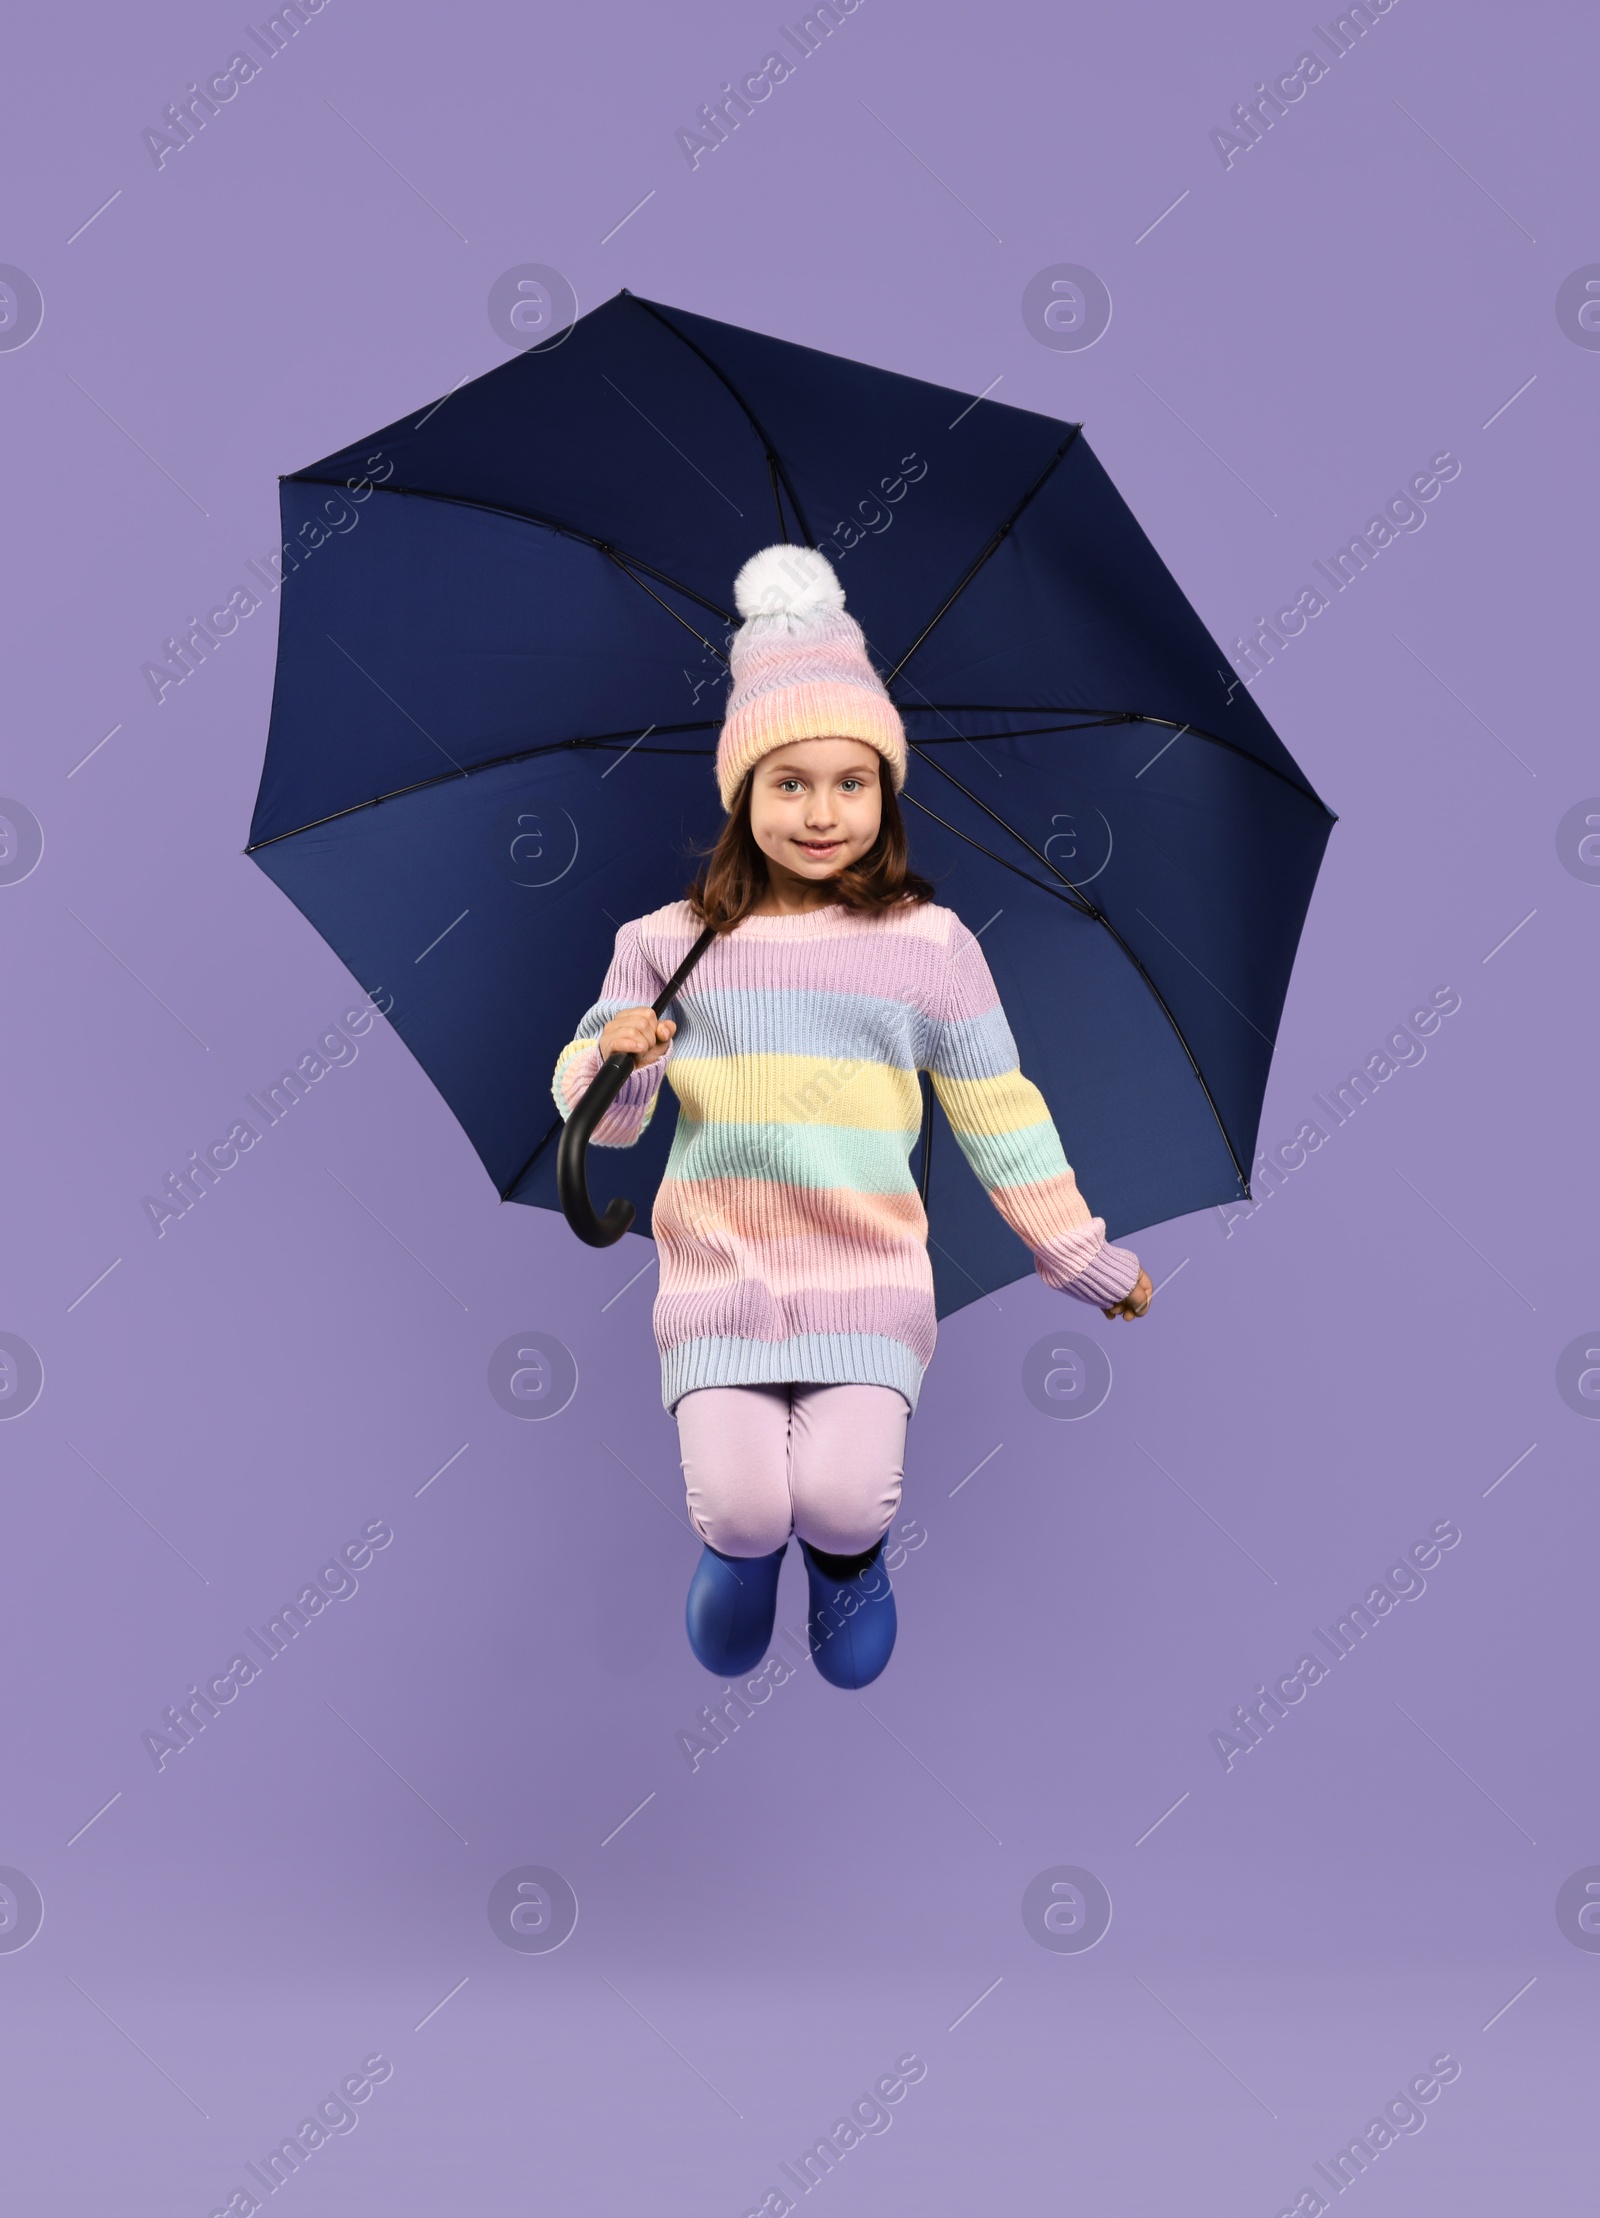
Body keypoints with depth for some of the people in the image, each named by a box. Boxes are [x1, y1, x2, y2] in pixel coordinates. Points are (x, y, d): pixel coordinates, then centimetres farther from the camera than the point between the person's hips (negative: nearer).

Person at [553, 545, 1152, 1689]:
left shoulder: (928, 944, 1)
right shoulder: (673, 942, 2)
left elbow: (1000, 1118, 9)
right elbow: (601, 1114, 5)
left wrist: (1082, 1255, 13)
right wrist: (615, 1059, -17)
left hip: (867, 1275, 0)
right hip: (719, 1276, 1)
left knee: (842, 1498, -20)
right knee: (742, 1509, -17)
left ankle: (848, 1543, 18)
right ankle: (743, 1528, 21)